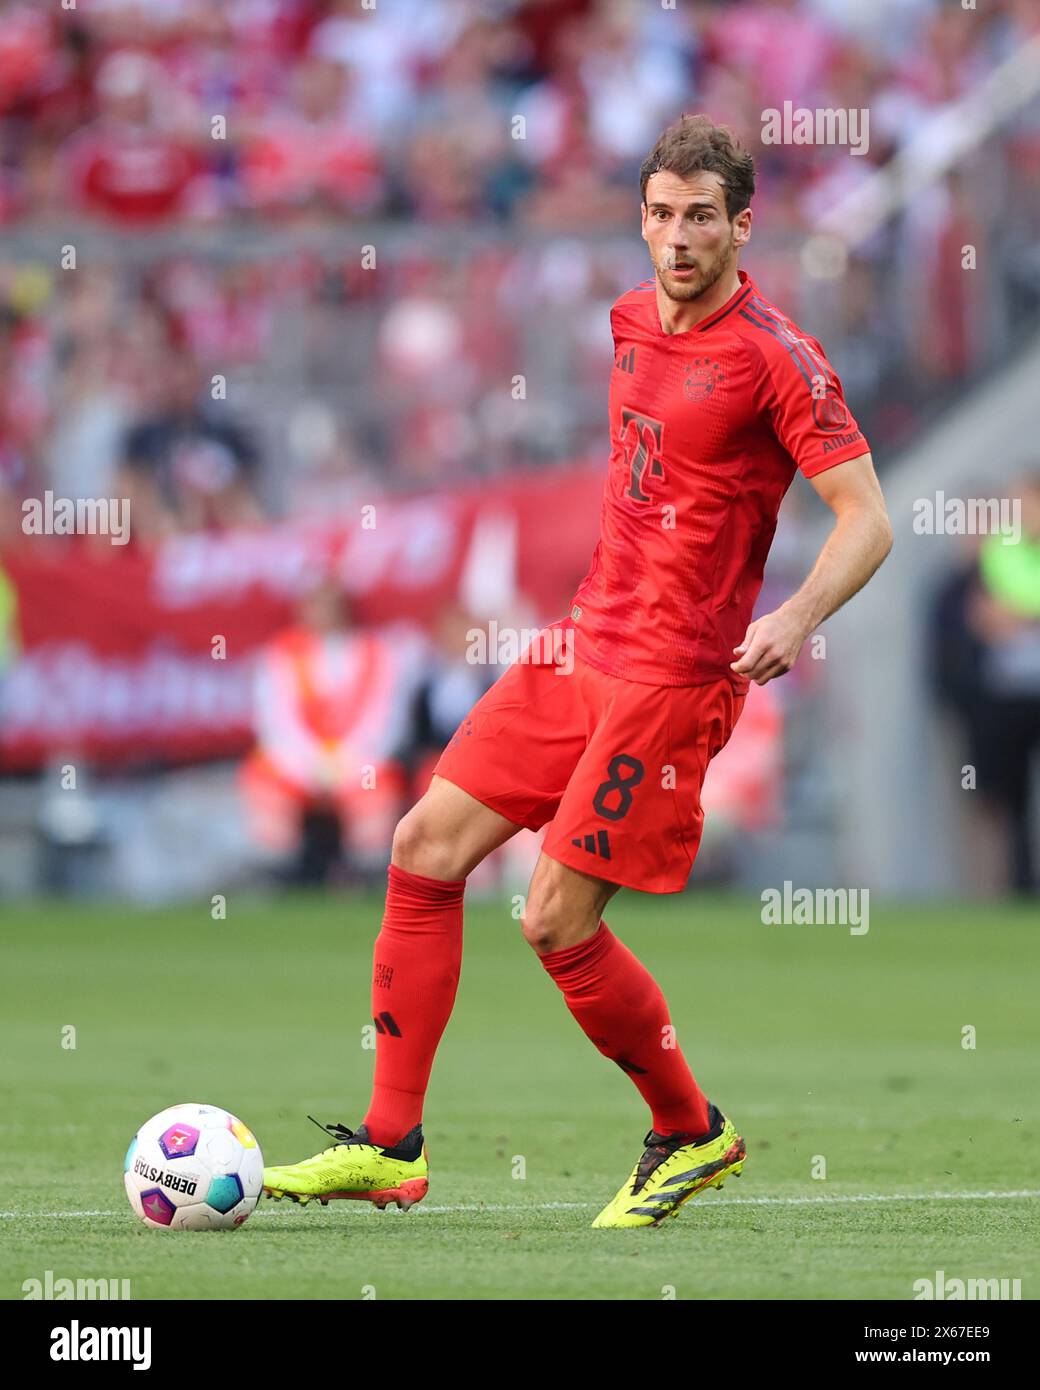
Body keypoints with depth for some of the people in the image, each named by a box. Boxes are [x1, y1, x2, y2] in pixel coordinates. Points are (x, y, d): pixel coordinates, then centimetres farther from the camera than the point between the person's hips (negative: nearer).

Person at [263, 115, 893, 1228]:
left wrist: (795, 619, -32)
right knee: (426, 849, 3)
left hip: (671, 678, -8)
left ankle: (692, 1134, 13)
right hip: (583, 644, 8)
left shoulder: (774, 357, -14)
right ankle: (391, 1146, 9)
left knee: (558, 922, -9)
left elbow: (866, 520, -16)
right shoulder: (634, 317, 9)